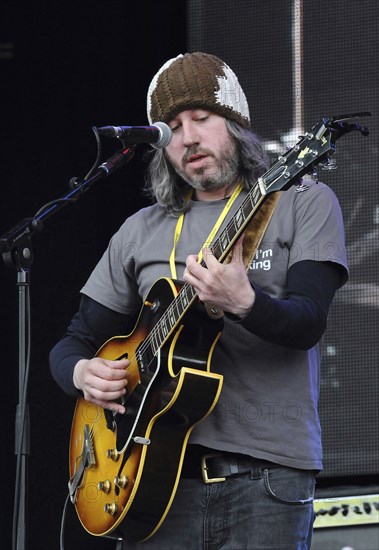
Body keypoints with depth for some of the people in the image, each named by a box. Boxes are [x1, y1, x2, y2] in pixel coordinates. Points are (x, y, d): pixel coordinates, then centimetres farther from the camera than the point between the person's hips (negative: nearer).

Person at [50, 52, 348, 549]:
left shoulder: (303, 204, 5)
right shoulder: (141, 232, 16)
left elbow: (308, 322, -9)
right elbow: (74, 342, 20)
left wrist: (243, 302, -30)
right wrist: (83, 372, -3)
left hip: (267, 474, -3)